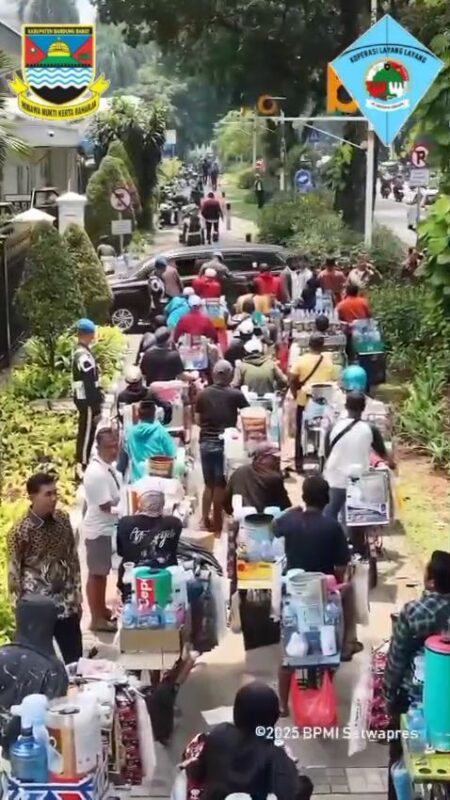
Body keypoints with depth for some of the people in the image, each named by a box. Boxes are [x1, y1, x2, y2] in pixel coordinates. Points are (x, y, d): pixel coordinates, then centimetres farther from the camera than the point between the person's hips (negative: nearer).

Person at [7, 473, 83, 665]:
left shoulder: (63, 519, 0)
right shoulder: (19, 531, -13)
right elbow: (14, 573, -8)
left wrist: (77, 595, 10)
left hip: (66, 605, 4)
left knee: (75, 660, 11)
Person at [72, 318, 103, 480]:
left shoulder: (79, 351, 9)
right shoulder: (84, 356, -23)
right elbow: (89, 384, -23)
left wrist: (98, 394, 21)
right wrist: (96, 407, -20)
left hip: (82, 397, 10)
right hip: (87, 400, -10)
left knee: (86, 431, 18)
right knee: (87, 432, -4)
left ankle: (83, 463, 29)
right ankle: (82, 467, 0)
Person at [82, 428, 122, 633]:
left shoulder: (110, 467, 3)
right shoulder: (96, 473, -25)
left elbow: (118, 495, 11)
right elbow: (107, 507, -24)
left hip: (109, 527, 9)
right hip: (99, 530, -9)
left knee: (103, 572, 21)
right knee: (96, 574, 4)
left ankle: (102, 609, 36)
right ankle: (97, 619, 15)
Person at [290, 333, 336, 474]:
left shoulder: (301, 360, -6)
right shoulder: (328, 361, -3)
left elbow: (293, 380, -8)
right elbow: (333, 381, -1)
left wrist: (295, 394, 5)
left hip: (304, 401, -1)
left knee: (301, 432, 9)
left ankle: (300, 463, 11)